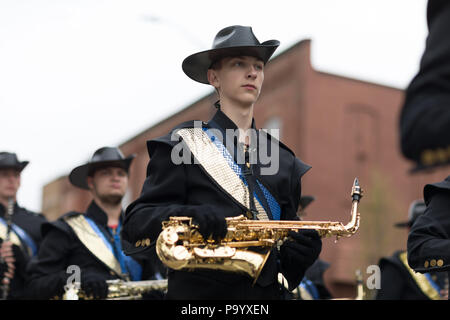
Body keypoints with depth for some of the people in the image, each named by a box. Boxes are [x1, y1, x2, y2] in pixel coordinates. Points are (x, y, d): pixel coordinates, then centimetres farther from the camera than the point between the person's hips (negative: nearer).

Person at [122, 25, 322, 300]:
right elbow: (136, 222, -5)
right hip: (197, 291, -5)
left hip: (266, 291, 5)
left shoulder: (284, 160, 14)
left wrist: (303, 253, -6)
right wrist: (185, 215, -25)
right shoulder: (183, 144, 1)